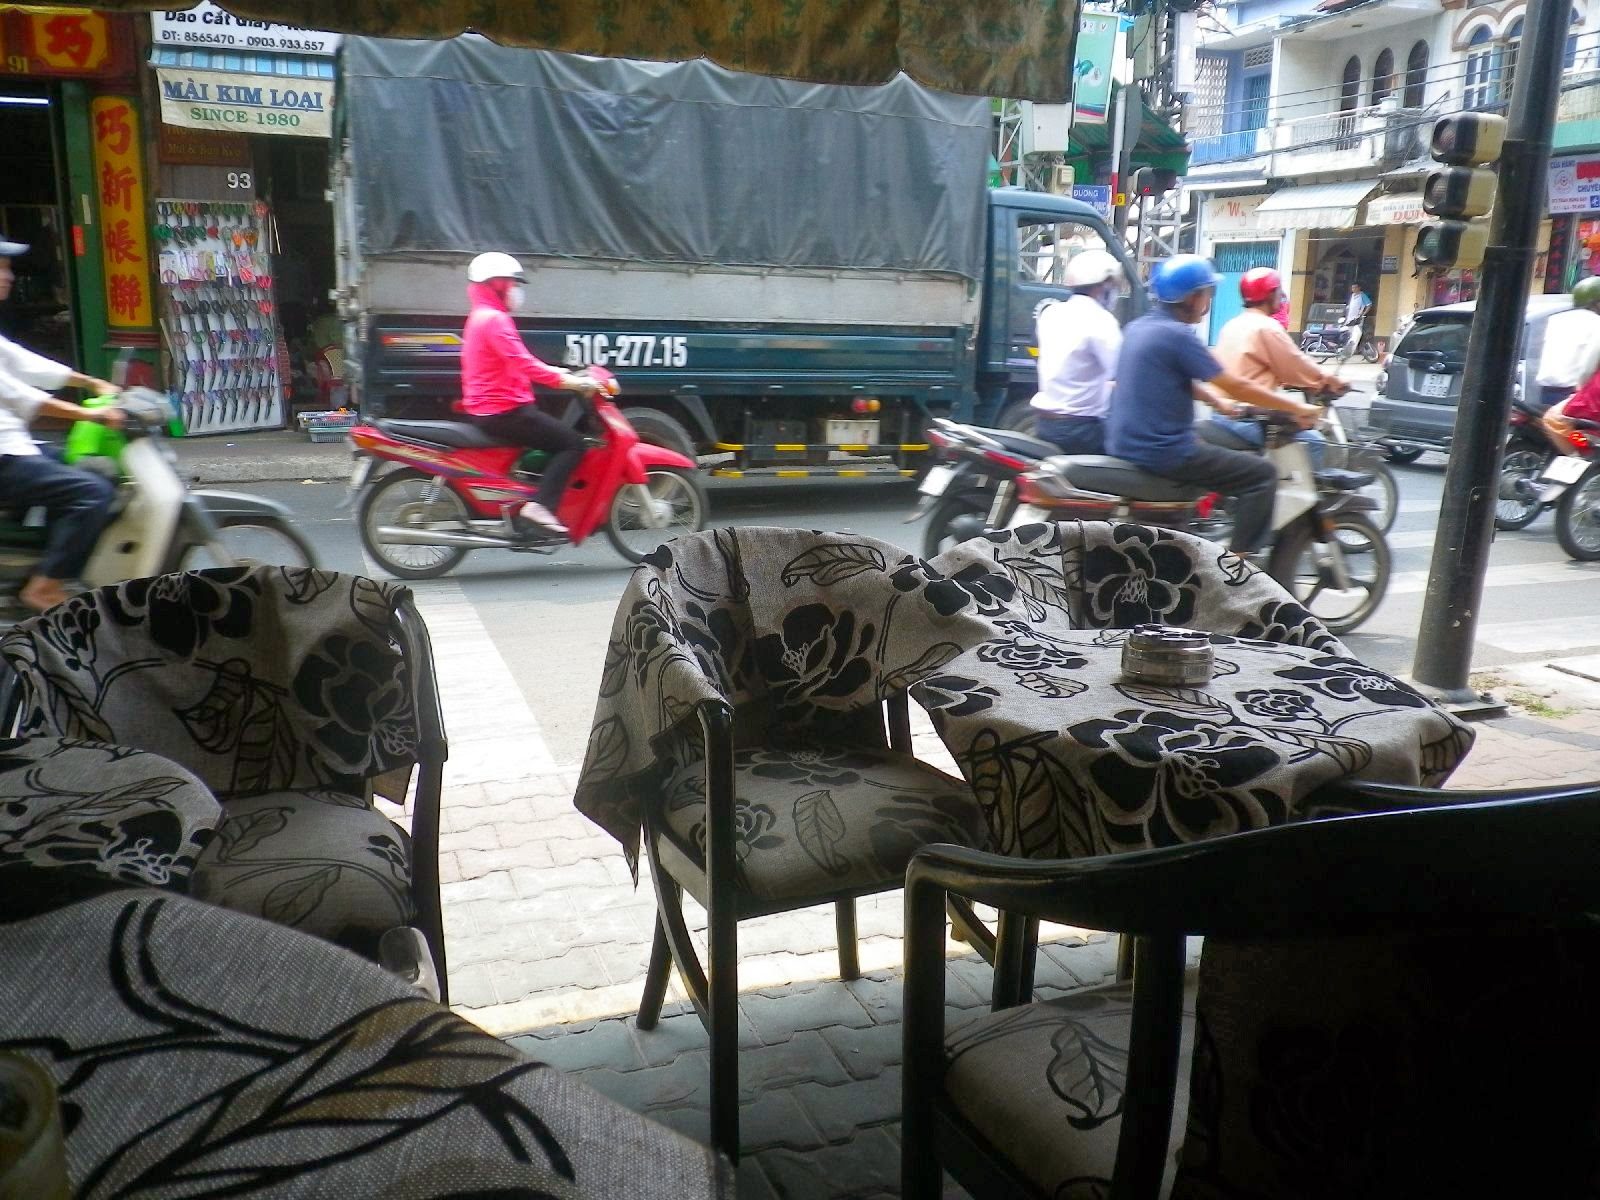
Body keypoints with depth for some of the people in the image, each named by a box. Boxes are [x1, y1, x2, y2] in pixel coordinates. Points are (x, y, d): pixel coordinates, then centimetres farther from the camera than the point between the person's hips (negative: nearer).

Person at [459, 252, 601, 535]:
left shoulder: (482, 317, 20)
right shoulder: (494, 319, -14)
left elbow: (516, 363, 23)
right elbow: (522, 363, -25)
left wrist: (559, 373, 16)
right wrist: (570, 381, -25)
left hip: (485, 409, 11)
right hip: (504, 410, -11)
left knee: (552, 437, 26)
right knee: (571, 443, -10)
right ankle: (541, 505, -22)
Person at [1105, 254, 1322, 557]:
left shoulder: (1137, 327, 10)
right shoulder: (1176, 335, -16)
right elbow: (1238, 387, -13)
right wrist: (1298, 408, -4)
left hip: (1125, 445, 10)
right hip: (1162, 451, -10)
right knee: (1262, 474, -2)